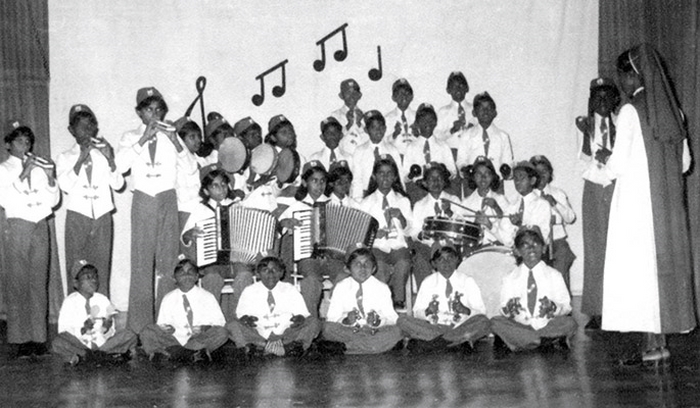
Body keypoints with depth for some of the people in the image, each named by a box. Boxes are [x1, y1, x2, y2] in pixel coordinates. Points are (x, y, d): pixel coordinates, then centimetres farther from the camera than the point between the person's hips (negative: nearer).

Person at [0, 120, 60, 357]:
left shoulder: (39, 167, 13)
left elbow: (53, 200, 10)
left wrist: (50, 178, -6)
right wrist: (23, 174, -15)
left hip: (40, 226, 3)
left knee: (39, 282, 1)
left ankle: (38, 336, 6)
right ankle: (21, 338, 1)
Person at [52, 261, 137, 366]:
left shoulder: (103, 300, 4)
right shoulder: (70, 302, -3)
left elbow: (110, 335, 3)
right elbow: (63, 331, -10)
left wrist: (107, 329, -20)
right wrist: (82, 330, -26)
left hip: (101, 344, 2)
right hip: (79, 345, -2)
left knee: (130, 336, -17)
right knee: (58, 343, -34)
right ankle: (106, 356, -20)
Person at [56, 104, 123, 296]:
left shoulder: (104, 155, 10)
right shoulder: (65, 157, 7)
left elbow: (118, 185, 0)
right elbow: (65, 185, -9)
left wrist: (110, 159, -13)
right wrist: (81, 159, -15)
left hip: (102, 217, 1)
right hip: (77, 217, -1)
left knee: (101, 269, 0)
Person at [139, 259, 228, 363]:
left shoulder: (207, 297, 6)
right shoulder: (168, 299, 11)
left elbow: (219, 321, 2)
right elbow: (162, 323, 11)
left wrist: (204, 328, -18)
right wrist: (165, 328, -14)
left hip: (199, 338, -1)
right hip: (175, 338, 1)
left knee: (222, 333, -31)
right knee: (147, 332, -23)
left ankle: (171, 351, -28)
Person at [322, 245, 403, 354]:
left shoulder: (382, 288, 4)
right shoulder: (341, 287, 4)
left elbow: (392, 318, -1)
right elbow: (332, 318, -2)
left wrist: (377, 321, -22)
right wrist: (346, 320, -22)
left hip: (374, 331, 0)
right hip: (347, 331, 0)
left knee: (395, 332, -29)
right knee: (328, 328, -29)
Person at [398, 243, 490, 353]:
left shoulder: (467, 281, 6)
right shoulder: (428, 282, 9)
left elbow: (481, 311, 1)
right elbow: (417, 312, 6)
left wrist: (465, 310, -20)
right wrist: (428, 311, -16)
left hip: (460, 327, -1)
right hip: (434, 327, 1)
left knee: (483, 322, -32)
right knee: (403, 321, -25)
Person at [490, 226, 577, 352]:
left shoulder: (554, 275, 6)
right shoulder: (510, 279, 7)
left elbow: (567, 306, 0)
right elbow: (503, 310, 1)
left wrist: (553, 308, -23)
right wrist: (508, 309, -24)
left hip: (548, 325, -1)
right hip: (520, 326, 1)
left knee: (569, 323, -27)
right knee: (495, 322, -26)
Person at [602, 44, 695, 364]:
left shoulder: (630, 111, -11)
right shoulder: (671, 110, 9)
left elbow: (617, 164, -13)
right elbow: (685, 161, 13)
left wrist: (606, 167, 8)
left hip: (636, 201, -7)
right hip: (668, 202, 7)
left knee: (638, 266, -2)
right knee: (665, 262, 10)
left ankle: (653, 343, -2)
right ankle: (659, 338, 14)